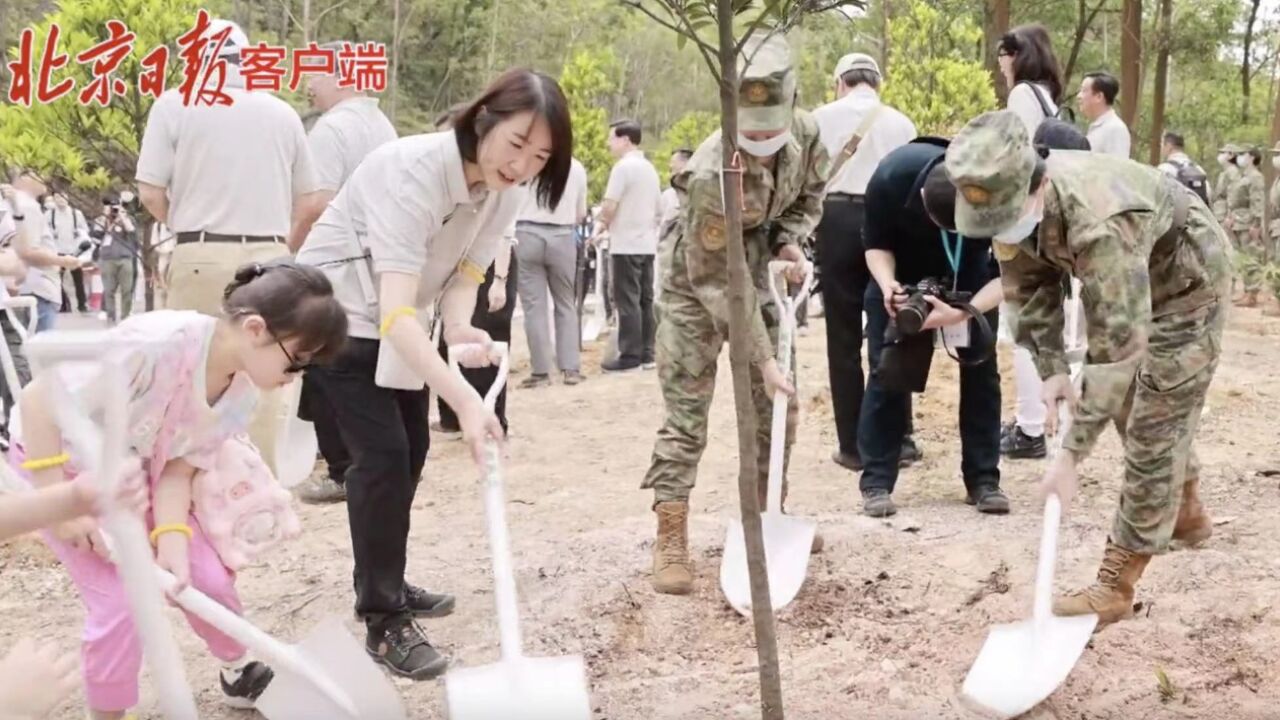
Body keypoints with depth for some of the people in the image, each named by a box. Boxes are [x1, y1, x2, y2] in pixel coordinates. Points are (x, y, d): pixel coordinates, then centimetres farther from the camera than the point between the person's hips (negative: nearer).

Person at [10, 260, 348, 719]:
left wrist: (172, 539, -26)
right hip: (56, 460, -5)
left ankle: (240, 673, 28)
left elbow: (179, 467, -10)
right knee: (122, 600, -13)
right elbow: (39, 400, -31)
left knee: (209, 577, 1)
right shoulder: (158, 343, -38)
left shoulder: (243, 390, -14)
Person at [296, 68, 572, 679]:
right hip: (337, 308, -8)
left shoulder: (506, 190, -13)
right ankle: (384, 621, -3)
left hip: (392, 318, 8)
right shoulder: (413, 171, -36)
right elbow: (396, 311, -44)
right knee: (382, 452, -14)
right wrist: (465, 400, -54)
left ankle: (386, 586, 32)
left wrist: (460, 326, -30)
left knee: (409, 449, 15)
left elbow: (465, 273, -7)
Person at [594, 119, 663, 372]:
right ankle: (646, 354, 11)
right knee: (645, 300, 9)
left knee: (628, 301, -5)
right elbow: (658, 209, 18)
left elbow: (610, 205, -16)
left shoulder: (623, 166, -12)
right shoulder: (649, 168, 14)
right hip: (647, 243, 8)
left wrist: (600, 226, 0)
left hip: (626, 244, -8)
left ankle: (631, 356, -4)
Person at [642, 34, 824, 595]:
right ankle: (671, 541, -2)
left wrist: (790, 240, -14)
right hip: (695, 280, -6)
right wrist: (762, 359, -30)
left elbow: (809, 195, 7)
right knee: (686, 411, -8)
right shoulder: (711, 174, -36)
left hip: (754, 268, 6)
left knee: (776, 401, 10)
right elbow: (718, 282, -31)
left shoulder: (807, 135, -18)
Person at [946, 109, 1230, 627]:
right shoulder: (1011, 200, -22)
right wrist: (1053, 368, -14)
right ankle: (1186, 515, 44)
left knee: (1154, 427, -9)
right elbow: (1028, 287, -4)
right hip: (1121, 284, 8)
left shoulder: (1098, 223, -46)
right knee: (1131, 406, 20)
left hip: (1186, 278, -8)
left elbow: (1118, 350, -44)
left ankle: (1115, 587, -3)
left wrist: (1070, 455, -44)